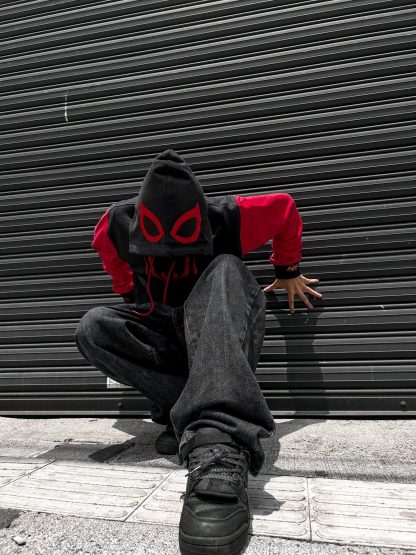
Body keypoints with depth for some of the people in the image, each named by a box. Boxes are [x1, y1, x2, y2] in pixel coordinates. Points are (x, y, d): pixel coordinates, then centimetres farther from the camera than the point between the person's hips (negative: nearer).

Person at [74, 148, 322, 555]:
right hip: (166, 338, 3)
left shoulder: (227, 218, -20)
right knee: (92, 328, -22)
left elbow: (285, 208, -1)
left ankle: (218, 444, -54)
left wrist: (288, 271, 7)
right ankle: (191, 406, -26)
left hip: (227, 337, -3)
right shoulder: (118, 224, -13)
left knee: (224, 270, -36)